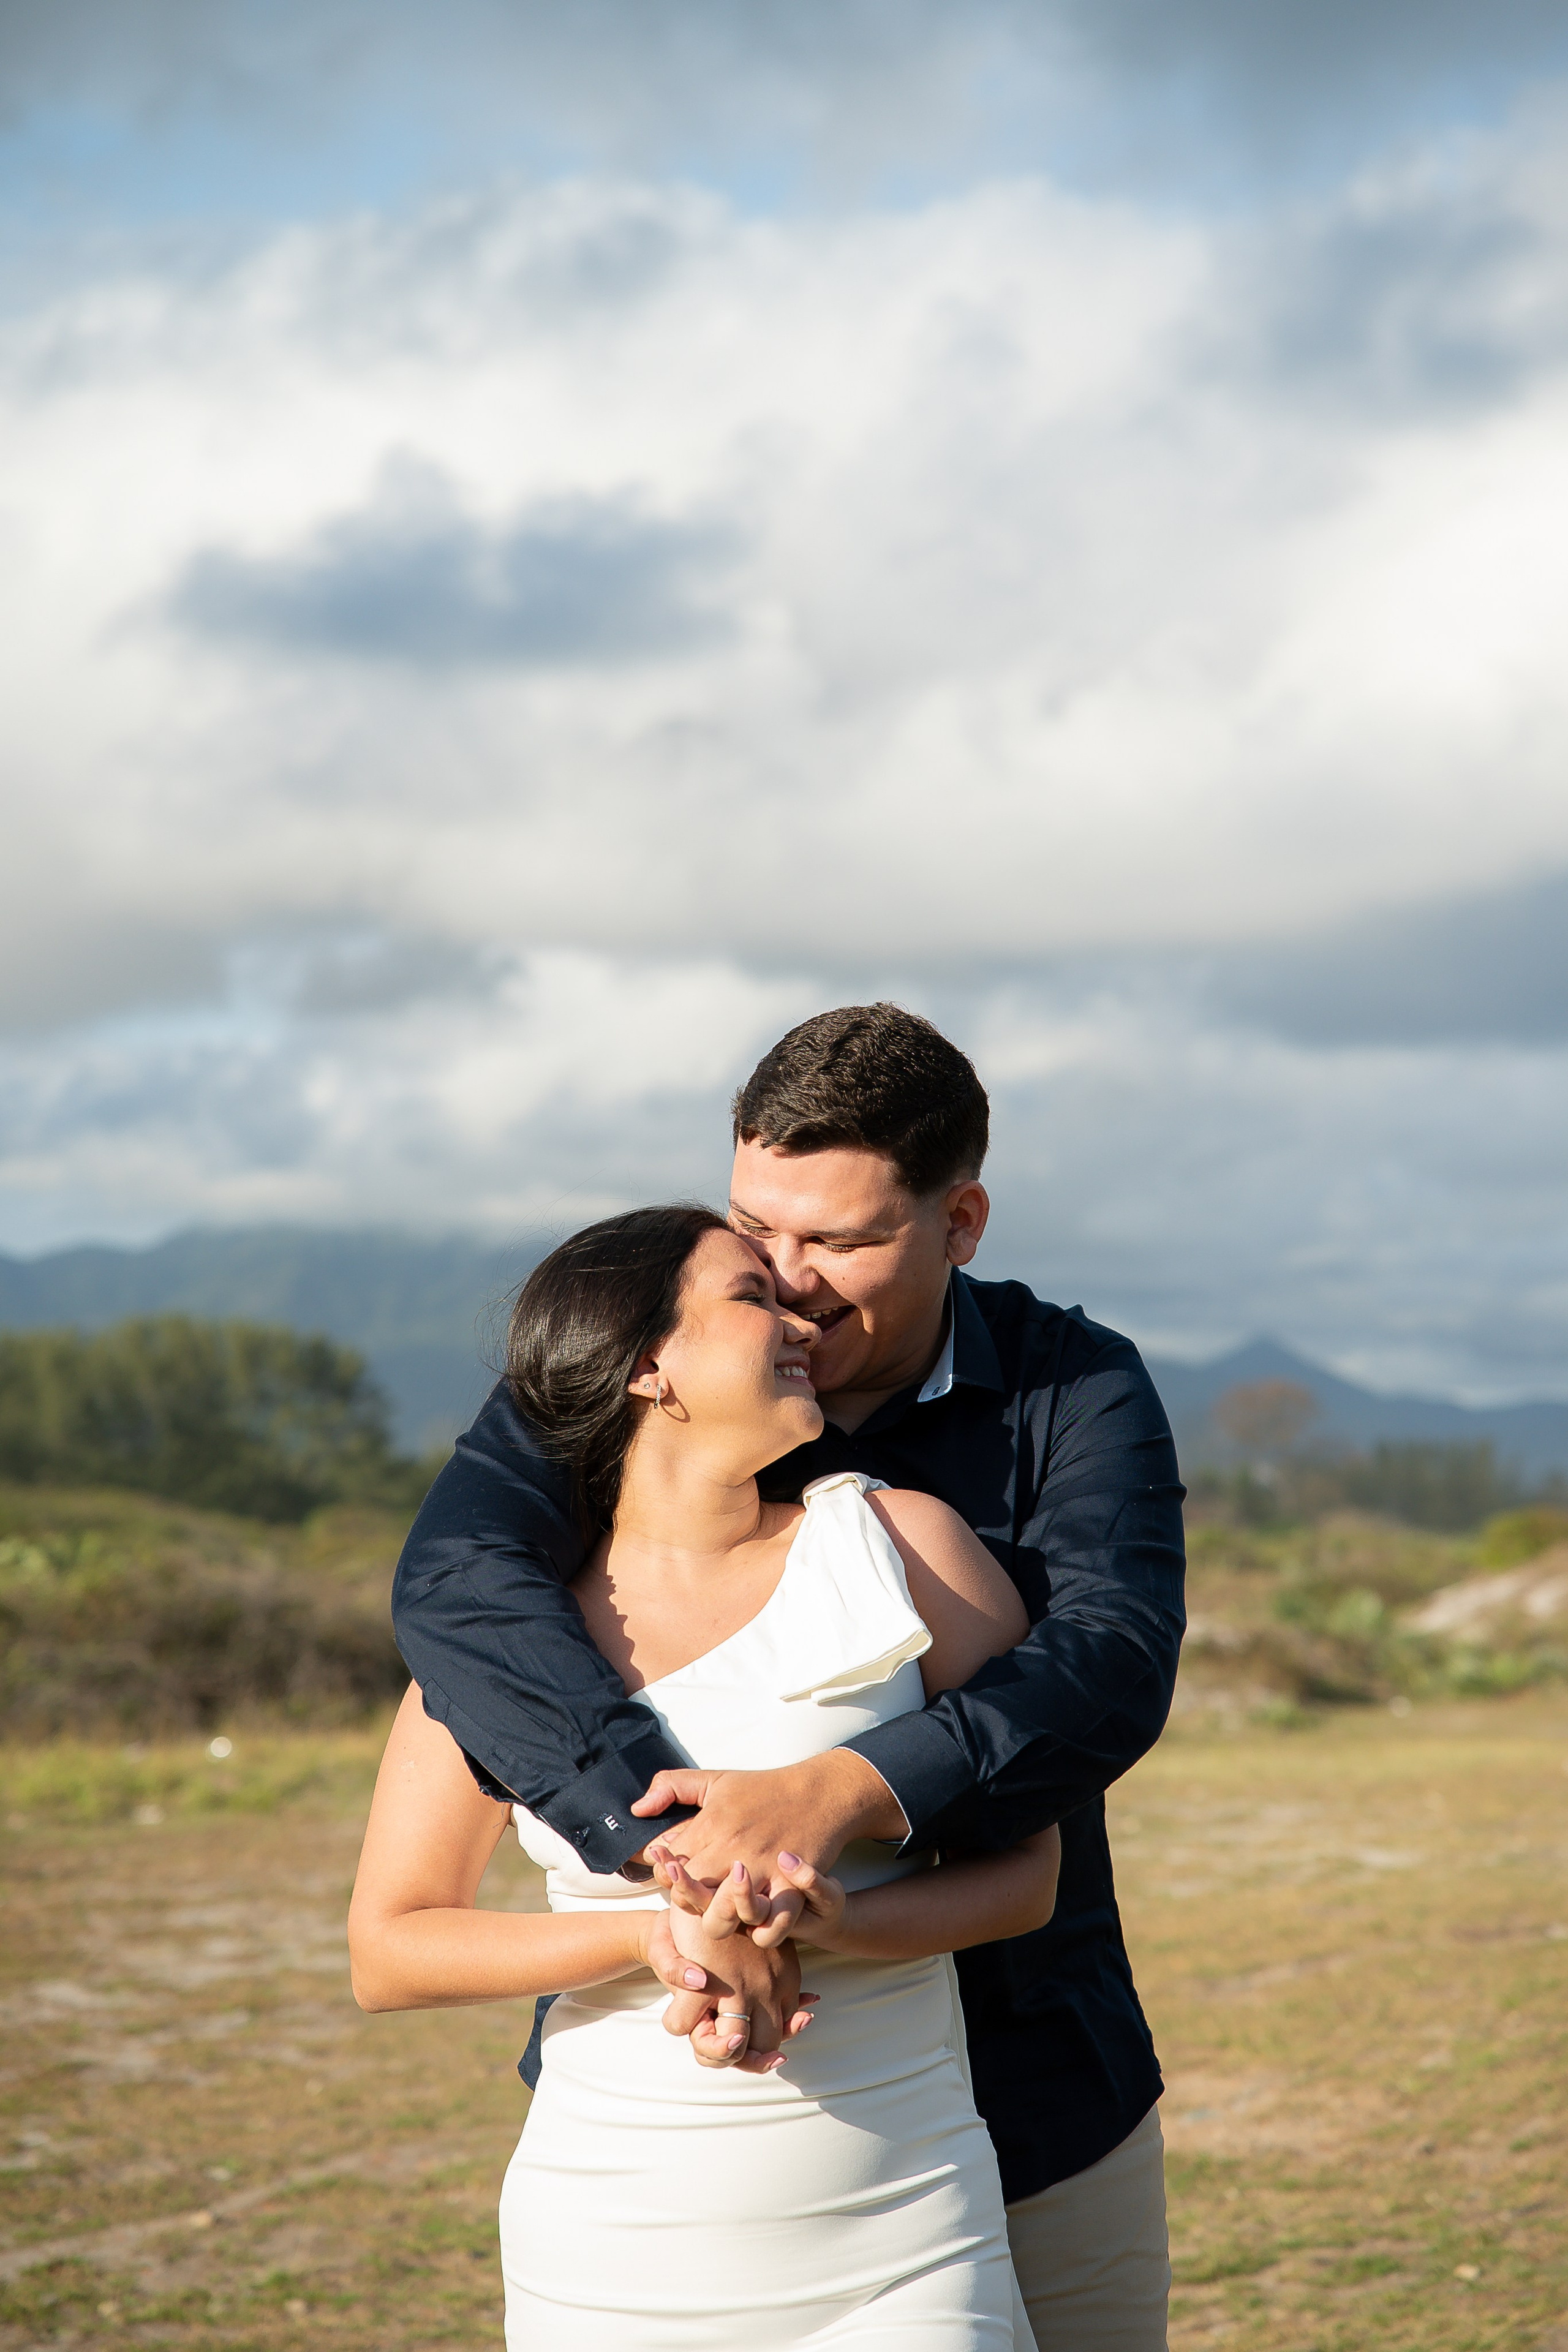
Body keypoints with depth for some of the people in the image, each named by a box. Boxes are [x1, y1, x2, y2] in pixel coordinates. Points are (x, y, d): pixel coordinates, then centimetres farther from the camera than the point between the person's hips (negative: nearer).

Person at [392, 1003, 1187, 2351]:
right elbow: (456, 1582, -22)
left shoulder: (1074, 1394, -4)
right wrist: (670, 1852, -38)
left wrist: (835, 1798, -38)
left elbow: (1113, 1662, -21)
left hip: (1030, 2104, 1)